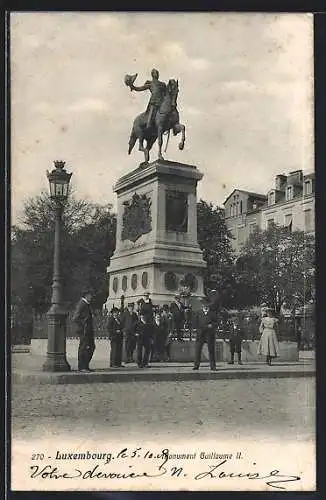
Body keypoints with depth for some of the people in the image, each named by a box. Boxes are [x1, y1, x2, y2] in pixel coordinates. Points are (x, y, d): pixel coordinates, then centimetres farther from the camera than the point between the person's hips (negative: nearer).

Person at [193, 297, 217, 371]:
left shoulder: (212, 313, 10)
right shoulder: (199, 313, 13)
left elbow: (215, 322, 8)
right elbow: (197, 324, 10)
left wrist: (212, 325, -11)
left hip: (210, 334, -1)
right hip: (200, 334, 1)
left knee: (211, 350, -1)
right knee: (198, 349, -5)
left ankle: (213, 366, 5)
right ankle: (196, 365, 0)